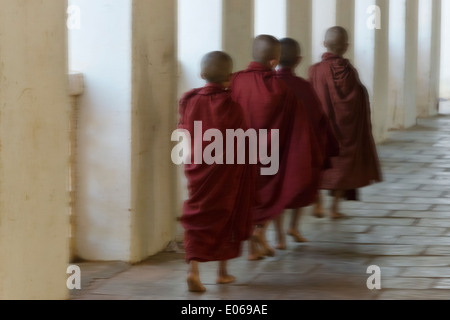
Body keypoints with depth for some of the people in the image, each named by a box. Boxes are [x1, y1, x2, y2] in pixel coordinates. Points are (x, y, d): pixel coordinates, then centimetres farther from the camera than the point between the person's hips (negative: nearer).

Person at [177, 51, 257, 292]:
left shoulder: (189, 101, -2)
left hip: (196, 167, 2)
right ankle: (222, 271, 23)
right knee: (225, 218, 14)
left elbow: (183, 132, 6)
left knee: (197, 218, 3)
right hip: (226, 169, -2)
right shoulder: (231, 104, -12)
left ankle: (193, 268, -17)